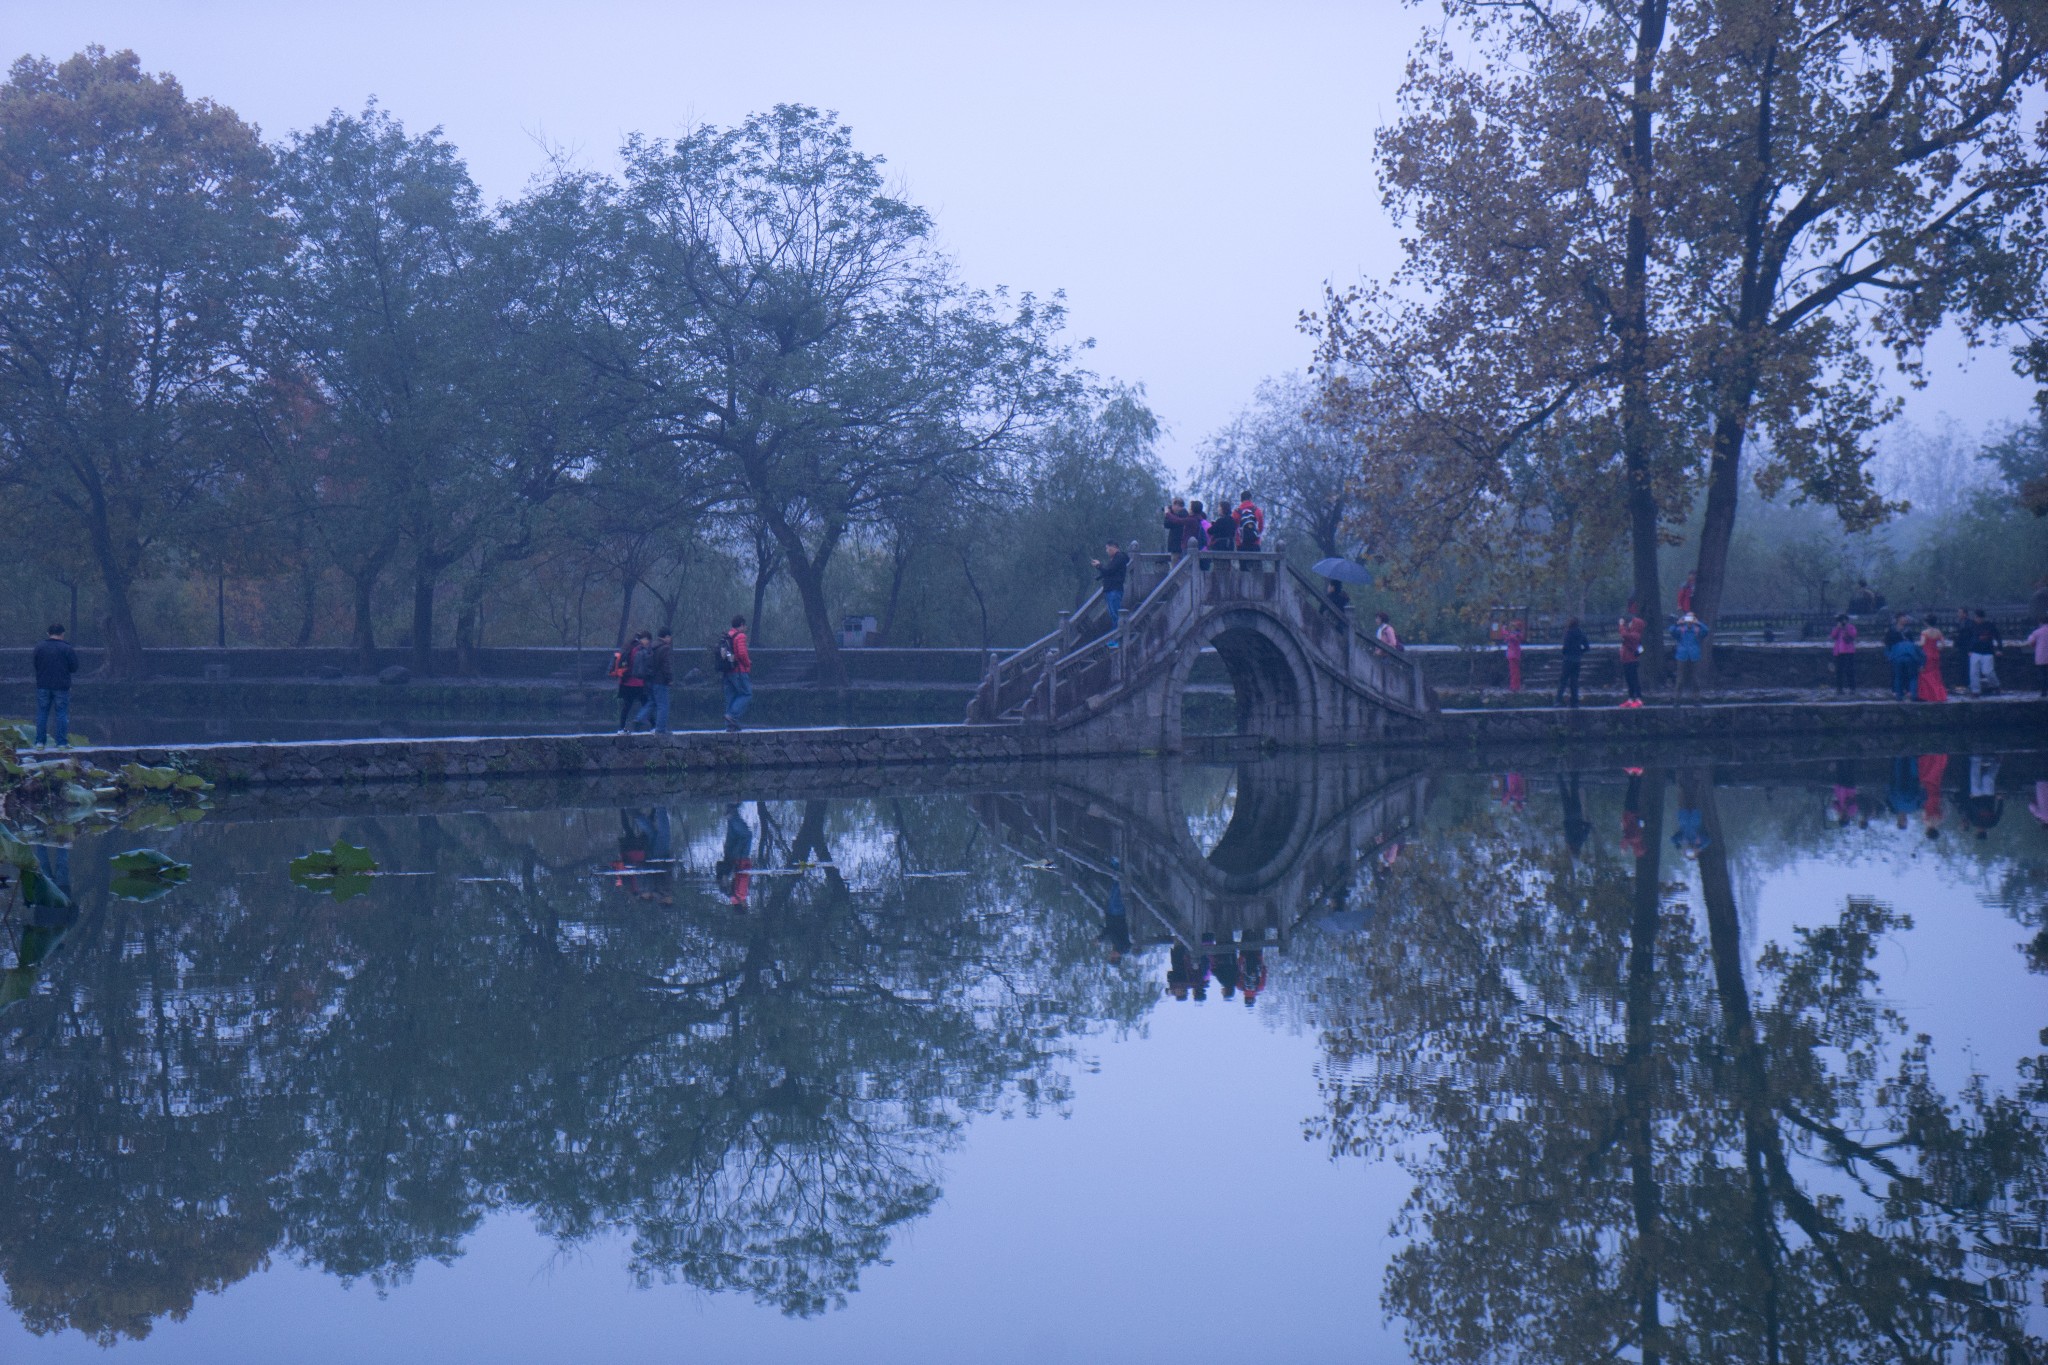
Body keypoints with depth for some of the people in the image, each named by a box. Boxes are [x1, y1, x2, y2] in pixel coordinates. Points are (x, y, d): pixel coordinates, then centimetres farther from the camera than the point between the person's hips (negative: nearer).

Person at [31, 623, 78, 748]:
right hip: (61, 686, -2)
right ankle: (62, 742, 1)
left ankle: (40, 742, 8)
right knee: (62, 714, 3)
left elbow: (36, 666, 7)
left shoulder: (39, 648, 0)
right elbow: (74, 668, -4)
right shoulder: (67, 649, -8)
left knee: (42, 713, 9)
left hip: (43, 685, 2)